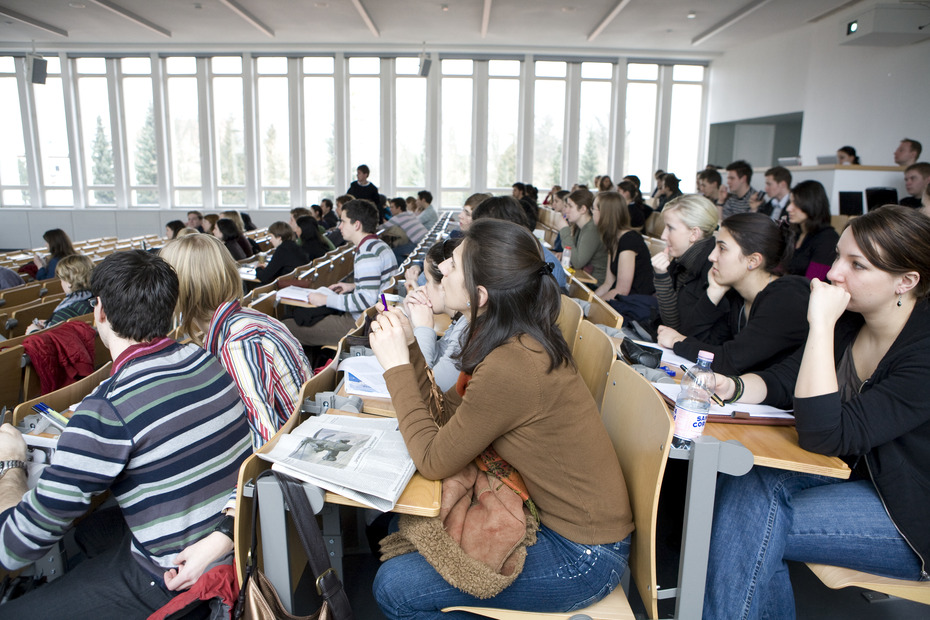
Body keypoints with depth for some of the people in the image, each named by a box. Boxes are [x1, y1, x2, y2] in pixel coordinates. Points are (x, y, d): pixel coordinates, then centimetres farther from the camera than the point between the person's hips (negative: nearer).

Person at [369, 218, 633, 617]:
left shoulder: (509, 368, -31)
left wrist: (396, 366, -15)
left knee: (394, 587, -9)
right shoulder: (520, 341, -2)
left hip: (580, 556, -8)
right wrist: (408, 348, -3)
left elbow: (433, 462, -19)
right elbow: (449, 416, 4)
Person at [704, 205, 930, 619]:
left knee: (757, 523, -24)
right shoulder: (849, 323, -3)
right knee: (741, 486, -19)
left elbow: (824, 436, -33)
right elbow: (781, 382, 4)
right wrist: (732, 387, -19)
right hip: (855, 474, 7)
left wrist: (821, 325, -35)